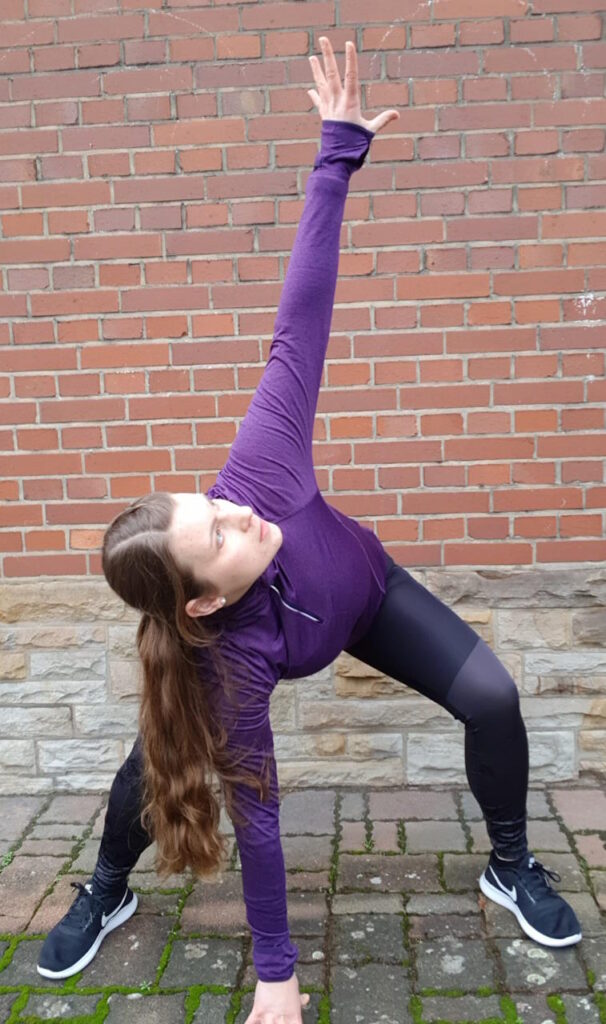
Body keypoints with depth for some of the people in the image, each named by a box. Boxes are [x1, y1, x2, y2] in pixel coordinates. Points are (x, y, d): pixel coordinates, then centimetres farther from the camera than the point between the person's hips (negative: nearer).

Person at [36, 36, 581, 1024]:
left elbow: (300, 320, -38)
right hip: (285, 638, -2)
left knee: (491, 699, -12)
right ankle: (105, 894, 32)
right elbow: (252, 808, -33)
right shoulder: (231, 655, -43)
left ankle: (513, 867, 19)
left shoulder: (256, 471, -43)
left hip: (369, 586, 3)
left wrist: (340, 152, -37)